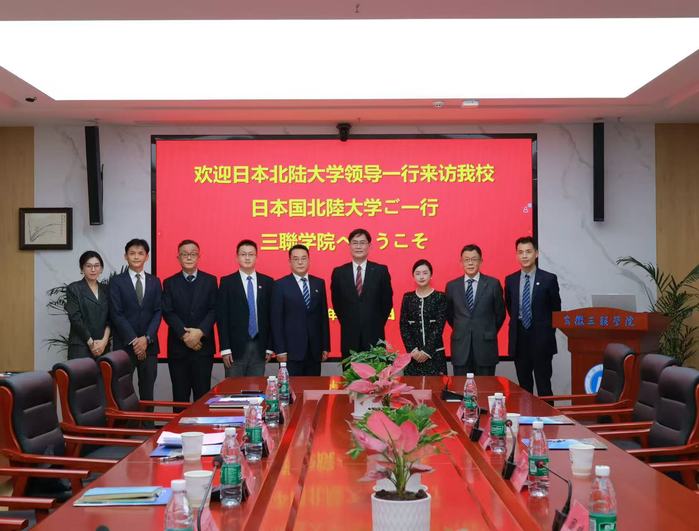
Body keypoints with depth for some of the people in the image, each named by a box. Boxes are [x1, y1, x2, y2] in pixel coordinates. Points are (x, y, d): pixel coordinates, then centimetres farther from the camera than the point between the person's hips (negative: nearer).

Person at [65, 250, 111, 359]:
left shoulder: (106, 290, 14)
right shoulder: (73, 289, 1)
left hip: (103, 346, 4)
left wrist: (104, 340, -6)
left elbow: (110, 318, 8)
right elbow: (75, 318, -6)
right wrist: (91, 342, -9)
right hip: (80, 346, -4)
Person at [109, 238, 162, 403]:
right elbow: (116, 314, -5)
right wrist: (133, 340, -12)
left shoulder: (155, 282, 11)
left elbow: (158, 312, 5)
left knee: (147, 392, 4)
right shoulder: (116, 281, 2)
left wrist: (147, 338, -9)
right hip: (124, 344, -2)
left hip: (149, 345, 3)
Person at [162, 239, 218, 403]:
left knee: (202, 394, 0)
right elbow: (168, 313, -1)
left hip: (203, 345, 0)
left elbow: (213, 310, 0)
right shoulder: (169, 283, 8)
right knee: (180, 395, 3)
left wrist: (200, 332, -15)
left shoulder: (210, 281, 8)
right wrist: (184, 335, -13)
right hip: (178, 347, 0)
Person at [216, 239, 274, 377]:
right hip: (235, 346, -2)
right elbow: (222, 316, -2)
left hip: (259, 347, 2)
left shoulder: (267, 282, 8)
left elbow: (271, 315, 8)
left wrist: (269, 346, 4)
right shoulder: (227, 282, 1)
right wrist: (225, 348, -8)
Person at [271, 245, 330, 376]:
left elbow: (324, 316, 11)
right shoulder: (281, 285, -1)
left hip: (315, 350, 3)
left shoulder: (319, 283, 10)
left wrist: (325, 346, 7)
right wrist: (280, 350, -9)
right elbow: (276, 320, -4)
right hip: (291, 350, -3)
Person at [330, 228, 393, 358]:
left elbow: (387, 301, 6)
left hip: (374, 335, -1)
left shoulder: (381, 270, 1)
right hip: (349, 336, 1)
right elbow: (336, 303, 11)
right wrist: (346, 323, 8)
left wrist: (377, 324, 4)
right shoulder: (339, 272, 4)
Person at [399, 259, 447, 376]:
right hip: (413, 354, 2)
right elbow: (403, 326, 3)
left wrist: (427, 351, -12)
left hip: (435, 353, -2)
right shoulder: (407, 297, 7)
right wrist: (413, 349, -8)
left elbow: (439, 326, -6)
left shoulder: (440, 297, 0)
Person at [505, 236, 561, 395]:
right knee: (524, 385, 10)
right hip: (519, 339, 3)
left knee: (543, 386, -1)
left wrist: (547, 331, 4)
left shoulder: (549, 279, -4)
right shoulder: (510, 280, 6)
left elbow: (556, 309, 4)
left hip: (541, 340, -3)